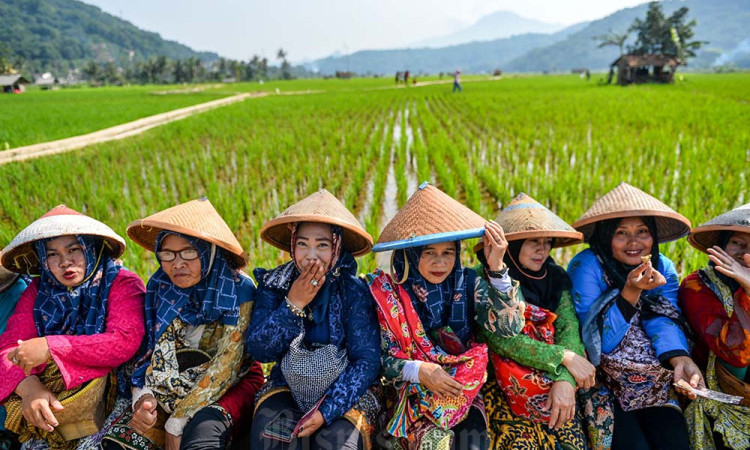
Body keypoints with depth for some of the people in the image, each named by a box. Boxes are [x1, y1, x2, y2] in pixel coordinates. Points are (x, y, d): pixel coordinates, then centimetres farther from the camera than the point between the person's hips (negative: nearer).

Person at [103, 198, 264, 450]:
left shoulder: (238, 289, -17)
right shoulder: (159, 285, -2)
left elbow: (225, 366, -18)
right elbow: (147, 348, 5)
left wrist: (177, 423, -18)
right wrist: (142, 395, -14)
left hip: (227, 387, -5)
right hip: (168, 388, 6)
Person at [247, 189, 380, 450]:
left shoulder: (354, 291, -13)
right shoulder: (273, 284, -5)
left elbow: (367, 361, -15)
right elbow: (259, 351, -11)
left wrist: (327, 410, -24)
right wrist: (293, 304, -22)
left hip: (343, 391, -2)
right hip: (287, 388, 2)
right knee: (268, 428, -26)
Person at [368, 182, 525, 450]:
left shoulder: (468, 283, -2)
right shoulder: (387, 291, -7)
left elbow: (509, 328, -13)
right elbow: (379, 358, -4)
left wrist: (496, 268, -19)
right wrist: (418, 371, -20)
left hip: (464, 394, 2)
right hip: (409, 397, -1)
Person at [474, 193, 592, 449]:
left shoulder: (555, 278, 6)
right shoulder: (484, 280, -9)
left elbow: (569, 329, -6)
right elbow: (501, 340, -18)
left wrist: (565, 379, -22)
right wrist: (565, 357, -18)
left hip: (553, 385, 4)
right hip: (501, 386, -4)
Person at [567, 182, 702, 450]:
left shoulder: (663, 268, 2)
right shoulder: (587, 265, -14)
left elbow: (666, 322, -11)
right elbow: (597, 341, -16)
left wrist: (680, 359, -32)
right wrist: (631, 291, -27)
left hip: (656, 387, 4)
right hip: (604, 388, -4)